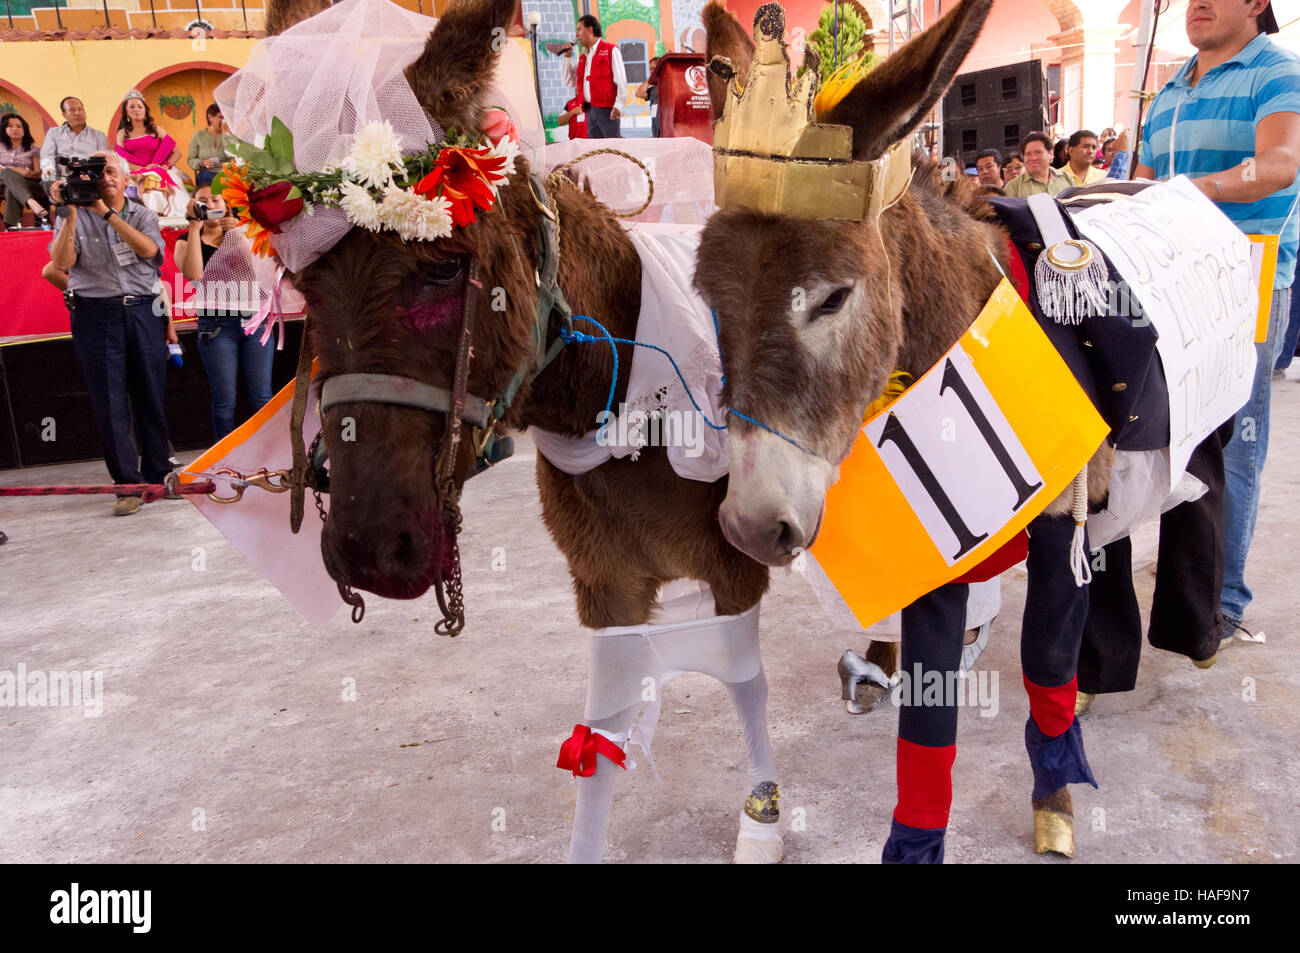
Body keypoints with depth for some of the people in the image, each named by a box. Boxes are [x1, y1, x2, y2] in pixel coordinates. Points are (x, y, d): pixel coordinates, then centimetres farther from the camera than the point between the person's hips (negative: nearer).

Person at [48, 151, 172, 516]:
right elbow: (61, 263, -7)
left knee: (151, 399, 5)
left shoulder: (142, 215, 10)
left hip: (143, 312, 1)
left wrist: (107, 213, -16)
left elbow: (148, 249, -11)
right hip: (95, 316, 0)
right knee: (109, 404, -2)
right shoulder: (74, 217, 8)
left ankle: (158, 476, 17)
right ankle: (128, 485, 2)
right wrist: (71, 212, -12)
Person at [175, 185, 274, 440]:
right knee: (224, 401, -1)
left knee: (262, 397, -1)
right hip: (216, 326, -1)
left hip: (254, 320, 1)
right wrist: (195, 227, -7)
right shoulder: (187, 241, 10)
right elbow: (193, 274, -12)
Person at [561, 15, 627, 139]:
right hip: (590, 109, 7)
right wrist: (567, 57, 12)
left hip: (606, 109, -7)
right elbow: (570, 81, 22)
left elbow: (621, 80, -7)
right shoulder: (584, 56, 20)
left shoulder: (610, 50, 0)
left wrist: (618, 105, -17)